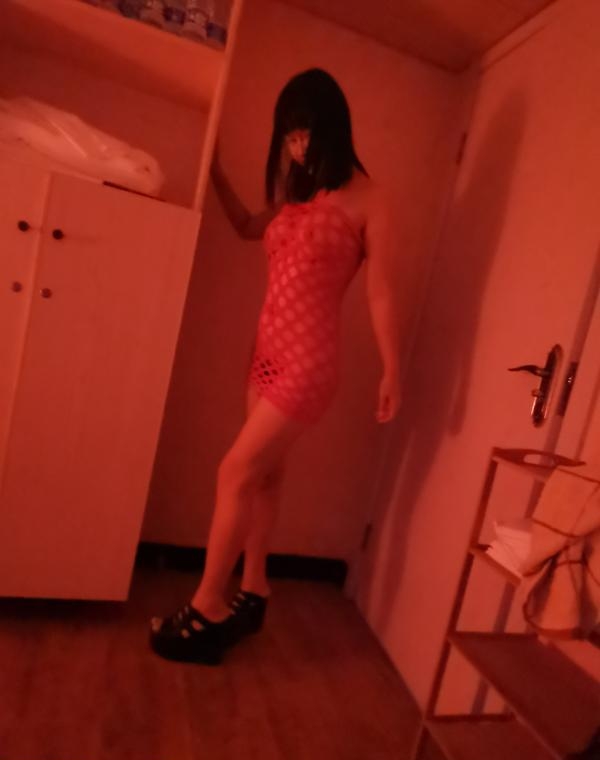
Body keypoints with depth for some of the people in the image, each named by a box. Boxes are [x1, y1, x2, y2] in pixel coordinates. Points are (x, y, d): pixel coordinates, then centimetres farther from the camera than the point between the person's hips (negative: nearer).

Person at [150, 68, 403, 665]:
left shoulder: (366, 198, -8)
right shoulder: (296, 189, 13)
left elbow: (380, 293, -9)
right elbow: (249, 229, 29)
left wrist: (391, 371, -8)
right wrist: (213, 168, 25)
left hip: (307, 359, -7)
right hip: (268, 349, 7)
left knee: (236, 474, -5)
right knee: (264, 473, 13)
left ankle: (206, 609, 12)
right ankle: (252, 593, 29)